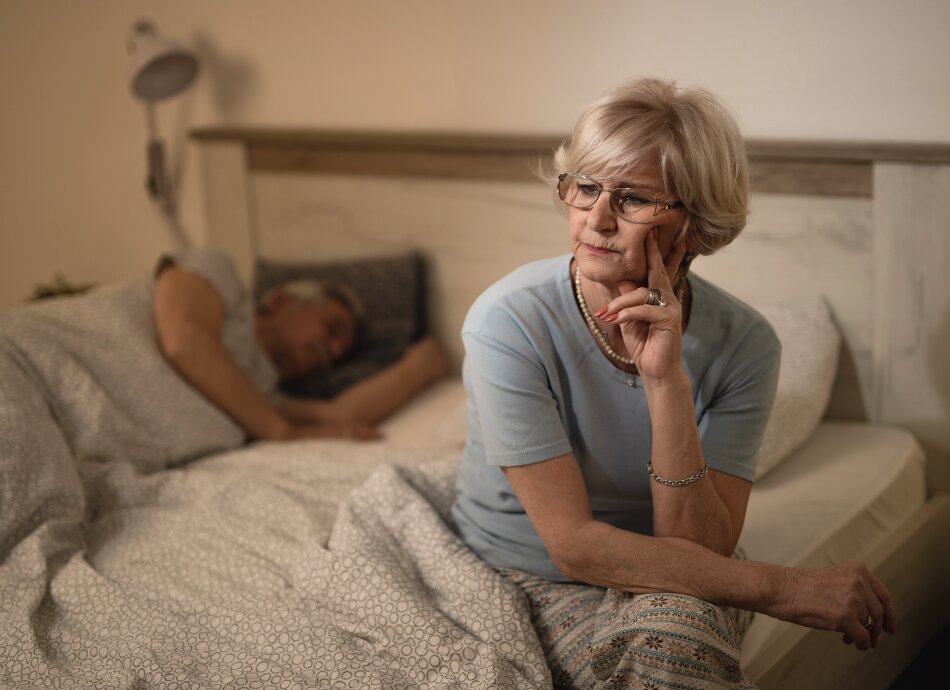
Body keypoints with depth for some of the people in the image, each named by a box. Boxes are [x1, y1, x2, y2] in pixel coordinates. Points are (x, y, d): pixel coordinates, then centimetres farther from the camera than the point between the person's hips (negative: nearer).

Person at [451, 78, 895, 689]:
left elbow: (700, 548, -18)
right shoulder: (509, 323, -22)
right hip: (527, 578, -2)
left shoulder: (744, 344, -13)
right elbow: (576, 546, -23)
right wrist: (789, 588, -25)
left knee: (675, 630, -33)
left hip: (679, 586, 2)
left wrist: (666, 381, -30)